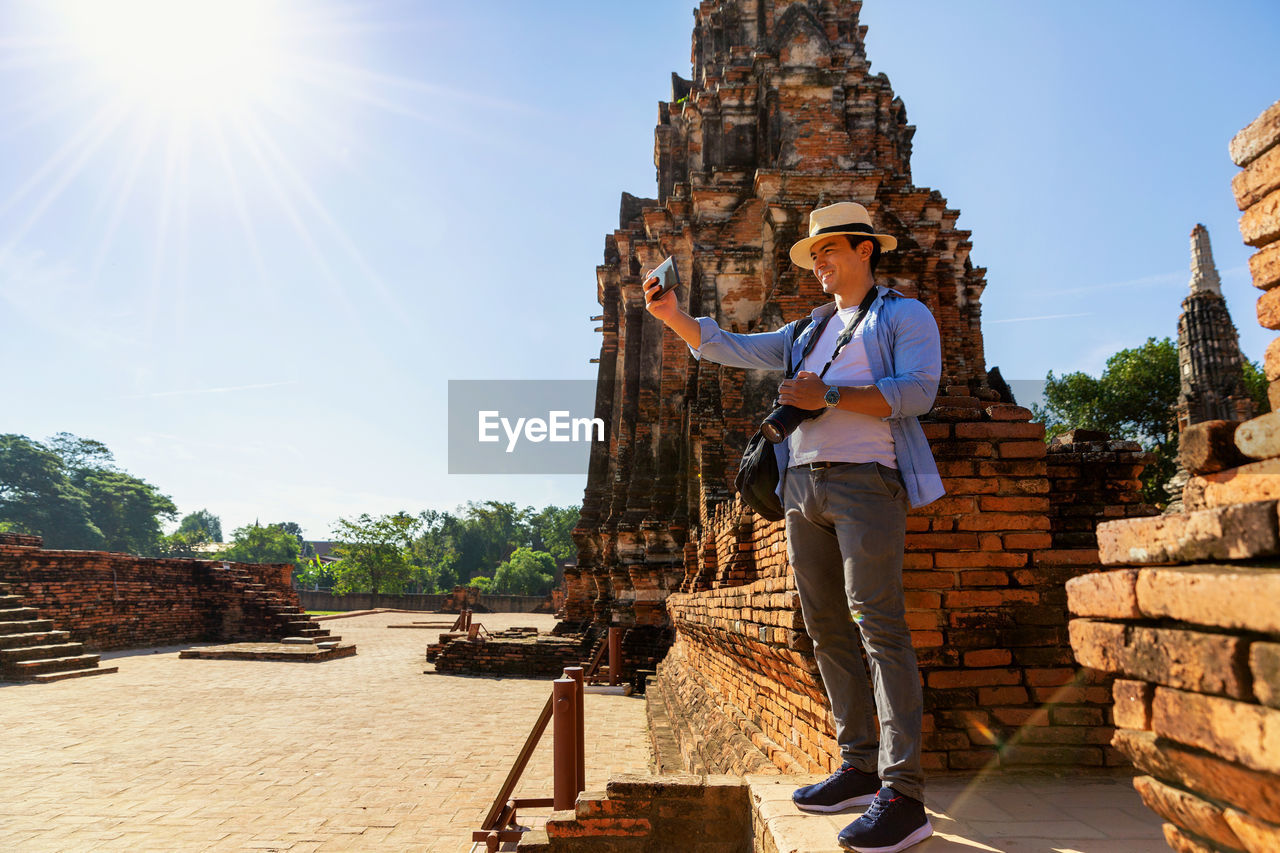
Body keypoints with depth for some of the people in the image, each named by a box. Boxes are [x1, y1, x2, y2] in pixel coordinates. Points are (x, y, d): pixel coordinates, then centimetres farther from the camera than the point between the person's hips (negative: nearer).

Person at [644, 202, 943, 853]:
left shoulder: (905, 315, 8)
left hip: (865, 481, -7)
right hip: (802, 484, 7)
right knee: (827, 629, 5)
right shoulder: (808, 332, 26)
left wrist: (826, 396, -13)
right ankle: (859, 768, 13)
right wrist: (671, 315, 9)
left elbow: (917, 389, -9)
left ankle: (903, 794, -11)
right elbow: (729, 348, 22)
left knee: (878, 624, -13)